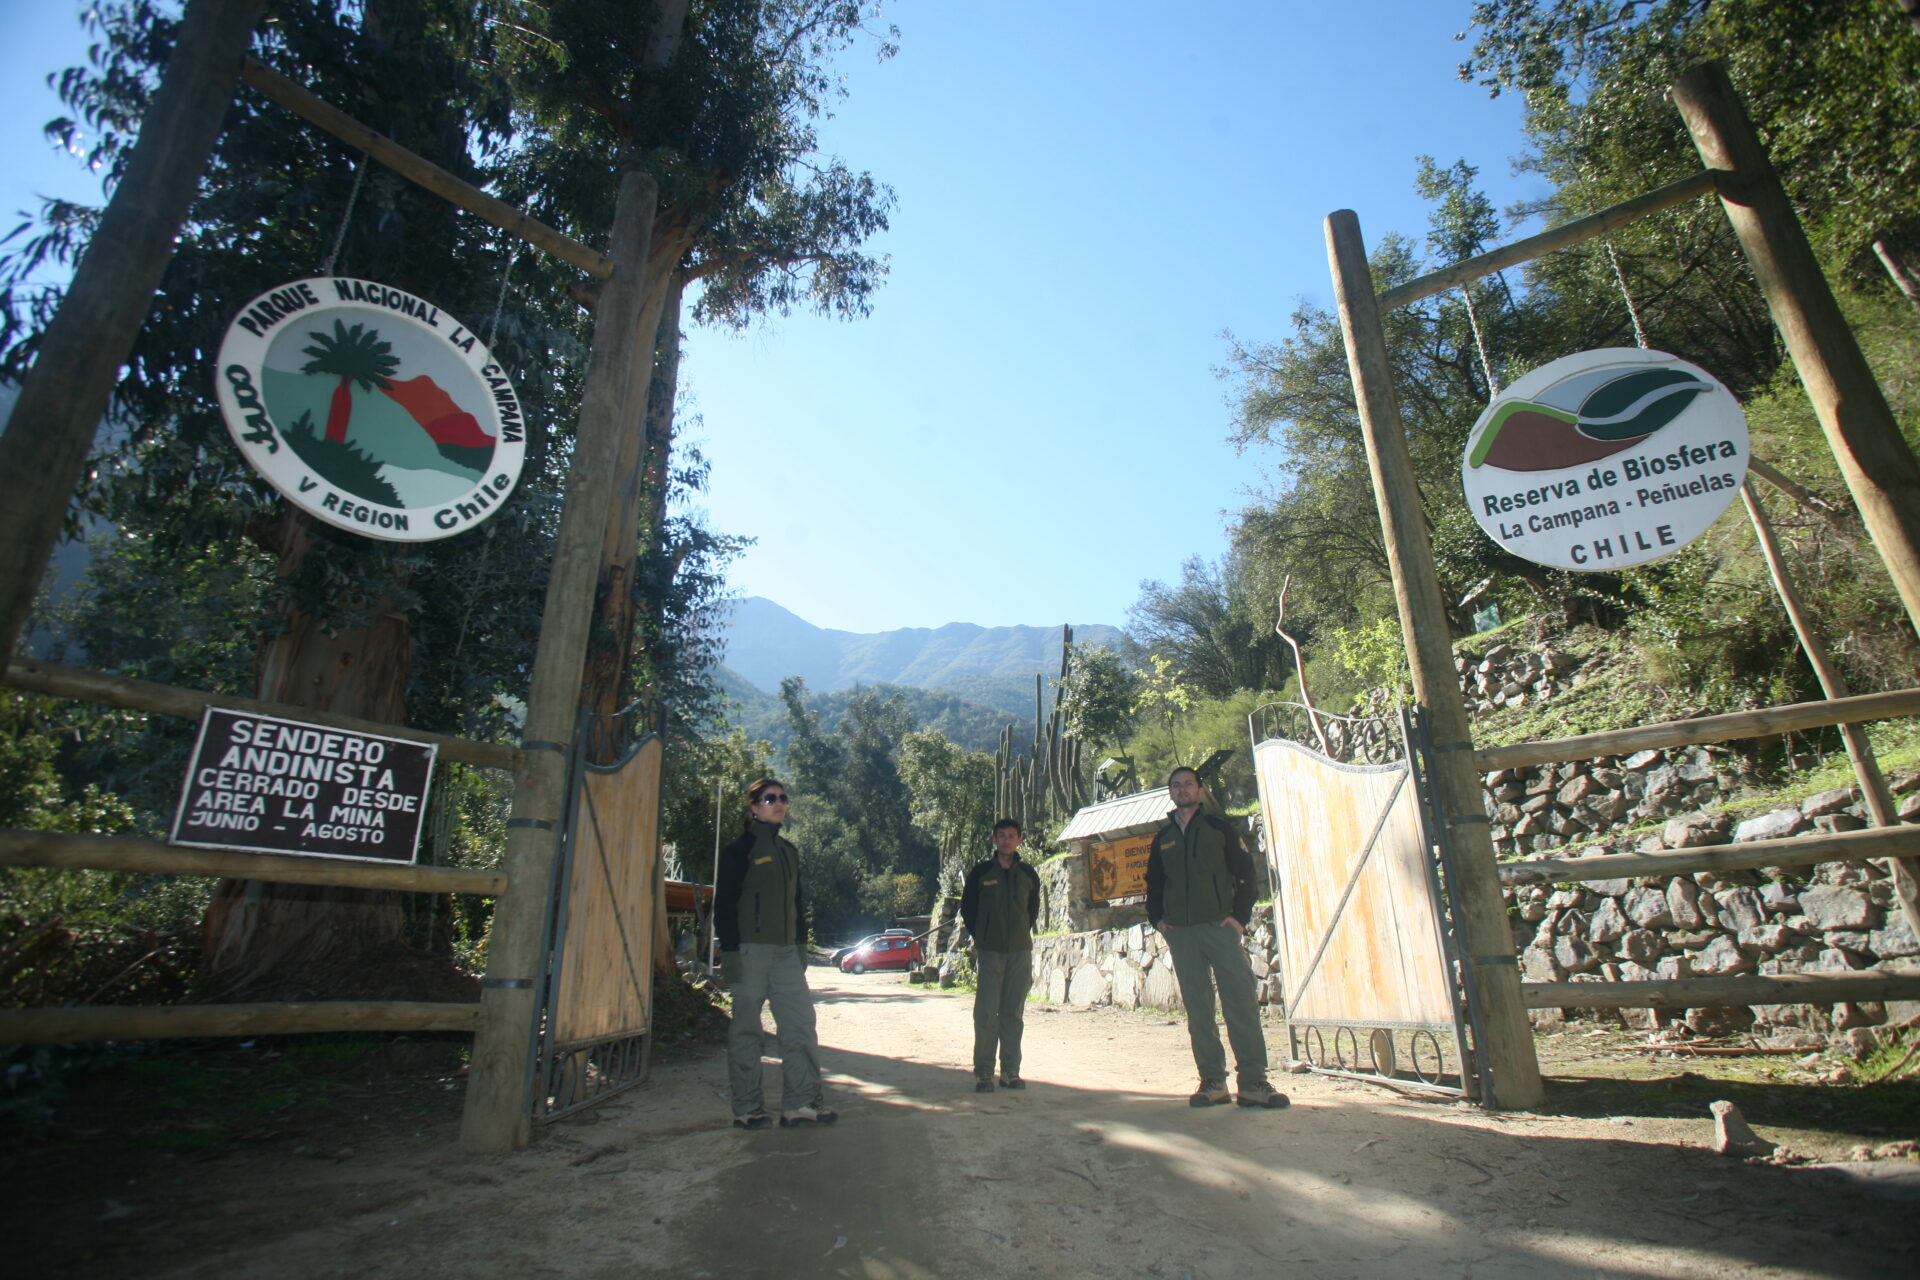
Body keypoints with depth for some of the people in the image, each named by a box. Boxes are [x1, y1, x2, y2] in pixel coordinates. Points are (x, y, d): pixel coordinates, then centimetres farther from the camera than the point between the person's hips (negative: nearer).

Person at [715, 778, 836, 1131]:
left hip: (785, 951, 6)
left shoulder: (788, 850, 16)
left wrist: (801, 944, 15)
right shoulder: (741, 848, -4)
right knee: (746, 1028, 1)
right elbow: (724, 902, -8)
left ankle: (801, 1101, 8)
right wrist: (729, 950, -14)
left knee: (801, 1021, 2)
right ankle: (747, 1108, 11)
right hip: (750, 948, -6)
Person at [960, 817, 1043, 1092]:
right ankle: (983, 1072, 6)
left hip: (1020, 951, 2)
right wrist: (980, 937, 5)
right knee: (986, 1013, -3)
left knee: (1014, 1013, 6)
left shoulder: (1028, 874, 7)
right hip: (989, 952, -2)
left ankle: (1010, 1071, 14)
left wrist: (1023, 933, 10)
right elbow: (967, 908, 9)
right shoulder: (980, 873, 1)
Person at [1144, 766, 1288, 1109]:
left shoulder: (1219, 827, 6)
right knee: (1198, 1009, 4)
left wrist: (1240, 916, -6)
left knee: (1241, 1001, -8)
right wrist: (1156, 918, 8)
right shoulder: (1163, 838, 14)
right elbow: (1153, 883, 22)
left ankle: (1253, 1081, -2)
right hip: (1180, 933, 3)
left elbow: (1246, 872, 3)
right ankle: (1212, 1081, 10)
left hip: (1220, 927, -3)